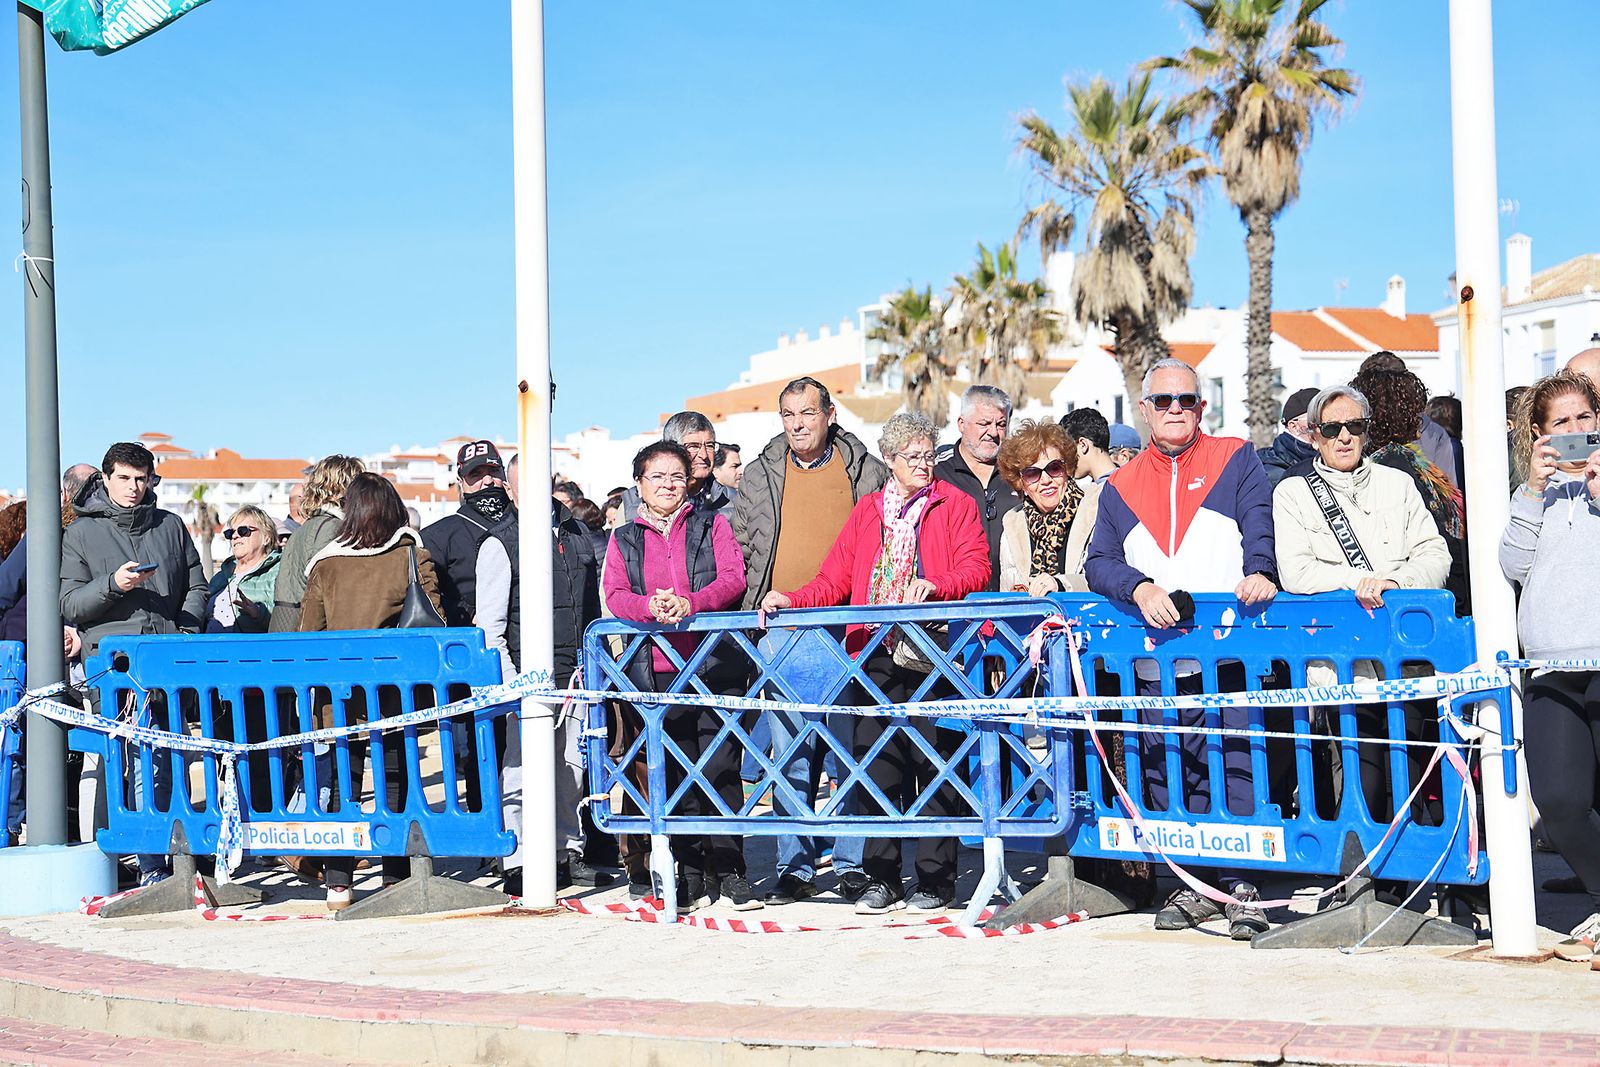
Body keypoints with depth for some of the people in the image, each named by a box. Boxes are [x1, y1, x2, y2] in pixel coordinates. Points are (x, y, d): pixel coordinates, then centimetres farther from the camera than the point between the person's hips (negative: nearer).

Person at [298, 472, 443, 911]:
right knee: (396, 779, 7)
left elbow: (307, 634, 5)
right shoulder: (413, 557, -3)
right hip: (397, 691, -1)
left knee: (343, 782, 7)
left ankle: (337, 882, 5)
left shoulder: (324, 565, 1)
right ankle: (395, 877, 9)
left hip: (338, 691, 1)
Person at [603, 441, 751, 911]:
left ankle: (729, 870, -2)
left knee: (720, 767, -8)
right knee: (676, 774, 2)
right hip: (658, 669, 2)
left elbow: (733, 577, -2)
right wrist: (651, 606, -18)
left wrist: (691, 603, -19)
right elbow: (614, 595, 3)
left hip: (715, 663, -2)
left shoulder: (712, 524, 12)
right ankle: (691, 876, 8)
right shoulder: (624, 539, 16)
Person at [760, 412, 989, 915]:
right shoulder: (868, 510, 19)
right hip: (877, 652, 3)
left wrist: (934, 586, -20)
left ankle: (936, 879, 2)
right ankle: (882, 879, 5)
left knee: (933, 762, -5)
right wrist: (791, 599, -1)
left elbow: (976, 571, -2)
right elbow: (835, 579, 15)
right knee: (877, 764, 0)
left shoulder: (956, 504, 8)